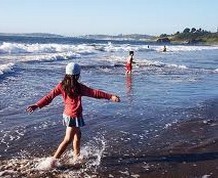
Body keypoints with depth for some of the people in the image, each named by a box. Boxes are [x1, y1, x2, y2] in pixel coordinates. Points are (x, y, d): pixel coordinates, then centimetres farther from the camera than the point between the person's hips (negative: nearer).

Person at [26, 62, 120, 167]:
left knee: (77, 135, 24)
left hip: (67, 114, 7)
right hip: (74, 116, -7)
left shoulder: (61, 86, -6)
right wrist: (110, 96, -22)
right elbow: (94, 93, -22)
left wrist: (37, 105, -6)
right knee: (68, 140, 1)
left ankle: (76, 156, 37)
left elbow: (49, 96, -9)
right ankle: (54, 160, 0)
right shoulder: (79, 87, -20)